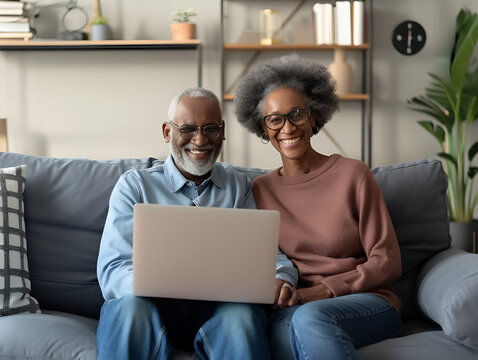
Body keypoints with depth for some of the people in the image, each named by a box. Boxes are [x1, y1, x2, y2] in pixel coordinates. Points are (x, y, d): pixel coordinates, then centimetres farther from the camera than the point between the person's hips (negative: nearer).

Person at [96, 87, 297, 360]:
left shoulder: (241, 187, 20)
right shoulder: (134, 185, 11)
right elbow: (112, 273, -2)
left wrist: (281, 281, -16)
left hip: (218, 306, 2)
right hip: (154, 303, -1)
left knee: (242, 315, -35)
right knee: (130, 307, -37)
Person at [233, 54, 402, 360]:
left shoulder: (353, 174, 1)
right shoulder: (261, 189, 11)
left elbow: (387, 262, -1)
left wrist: (327, 289, -14)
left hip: (368, 302, -1)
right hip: (294, 308, 2)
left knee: (310, 317, -37)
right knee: (284, 329, -37)